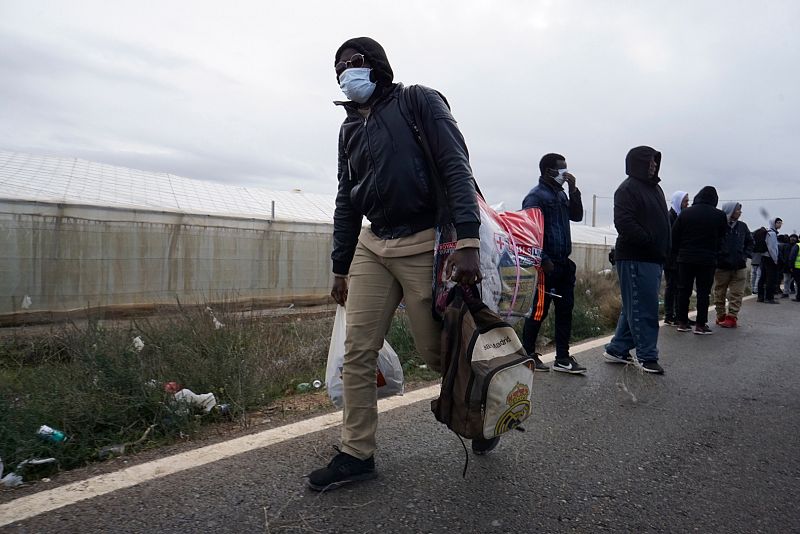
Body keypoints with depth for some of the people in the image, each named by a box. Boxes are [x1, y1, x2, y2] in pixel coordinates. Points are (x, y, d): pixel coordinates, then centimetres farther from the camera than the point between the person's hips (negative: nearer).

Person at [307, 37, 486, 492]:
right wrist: (341, 268, 17)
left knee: (437, 352, 0)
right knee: (357, 353, 1)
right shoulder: (351, 129, 17)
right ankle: (357, 454, 13)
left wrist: (468, 242, -24)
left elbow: (456, 168, -11)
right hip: (371, 246, 6)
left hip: (424, 244, -6)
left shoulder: (420, 101, -1)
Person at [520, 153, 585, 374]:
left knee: (565, 310, 9)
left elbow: (577, 216, 15)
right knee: (539, 311, -1)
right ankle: (528, 354, 12)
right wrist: (544, 260, -18)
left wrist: (574, 190, 4)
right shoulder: (536, 196, -9)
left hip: (564, 263, 9)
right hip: (547, 264, -8)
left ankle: (562, 358, 16)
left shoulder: (561, 194, 17)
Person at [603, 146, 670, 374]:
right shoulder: (628, 189, -9)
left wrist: (664, 250, 12)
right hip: (636, 258, -9)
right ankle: (647, 357, 2)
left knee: (634, 307, 13)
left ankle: (617, 349, 22)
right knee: (644, 308, -6)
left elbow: (663, 221, 24)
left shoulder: (655, 188, 20)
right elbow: (625, 223, -21)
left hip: (654, 259, 9)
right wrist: (649, 242, -19)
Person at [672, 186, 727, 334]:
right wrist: (714, 253, 16)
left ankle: (682, 322, 10)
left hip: (685, 259, 2)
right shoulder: (719, 215, -2)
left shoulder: (685, 212, 2)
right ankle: (700, 325, 3)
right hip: (707, 260, -2)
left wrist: (678, 252, 12)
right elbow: (722, 238, 4)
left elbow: (674, 236, 1)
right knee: (703, 292, 2)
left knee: (683, 290, 7)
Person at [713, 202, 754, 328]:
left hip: (739, 267, 3)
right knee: (719, 293, 7)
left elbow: (749, 242, 15)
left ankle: (732, 316, 5)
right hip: (721, 266, -3)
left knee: (736, 294, 0)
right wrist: (716, 258, -10)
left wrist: (745, 255, 4)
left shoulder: (742, 226, 4)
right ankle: (721, 316, 19)